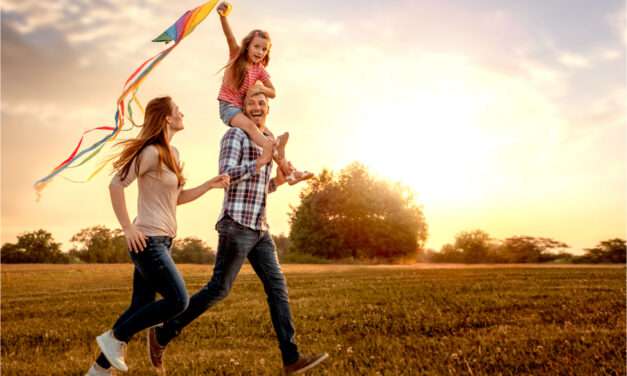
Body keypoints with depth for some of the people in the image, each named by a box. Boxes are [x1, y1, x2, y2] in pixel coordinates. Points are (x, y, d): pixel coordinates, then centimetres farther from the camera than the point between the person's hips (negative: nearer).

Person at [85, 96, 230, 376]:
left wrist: (210, 185, 10)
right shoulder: (152, 152, -13)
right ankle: (115, 337, 1)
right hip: (148, 240, -9)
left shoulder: (171, 153, 16)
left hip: (162, 240, 9)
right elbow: (116, 185, -18)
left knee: (140, 307, 10)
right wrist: (127, 228, -18)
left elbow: (178, 197, 22)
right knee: (178, 301, -11)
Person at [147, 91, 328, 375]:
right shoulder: (235, 134, -3)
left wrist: (278, 180, 10)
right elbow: (226, 175, -18)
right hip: (236, 226, -8)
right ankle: (162, 335, 12)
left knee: (277, 287, 0)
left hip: (259, 229, 8)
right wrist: (263, 160, -17)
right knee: (218, 289, -3)